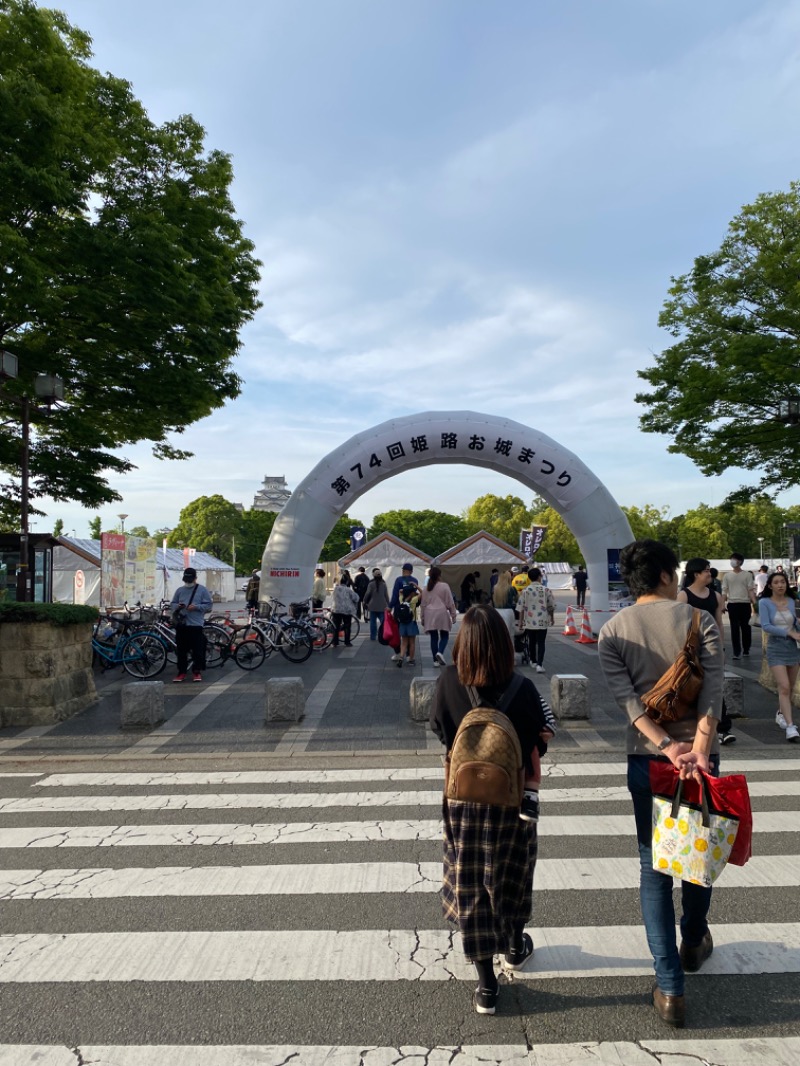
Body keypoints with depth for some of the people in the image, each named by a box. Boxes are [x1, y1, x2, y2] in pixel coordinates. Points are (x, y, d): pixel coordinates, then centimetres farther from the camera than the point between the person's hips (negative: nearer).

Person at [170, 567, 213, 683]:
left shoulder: (202, 590, 3)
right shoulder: (179, 590, 14)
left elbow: (209, 604, -1)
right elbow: (172, 604, 18)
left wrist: (196, 607, -14)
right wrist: (177, 606, -5)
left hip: (196, 624, -4)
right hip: (181, 624, 4)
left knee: (198, 649, -2)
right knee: (181, 650, 6)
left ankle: (197, 672, 7)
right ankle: (181, 672, 15)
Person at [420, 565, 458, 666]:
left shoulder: (426, 588, 7)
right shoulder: (444, 586, -5)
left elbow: (422, 604, 10)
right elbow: (450, 602, -3)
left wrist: (422, 618, 18)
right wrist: (453, 615, 5)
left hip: (430, 615, 4)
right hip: (442, 614, -3)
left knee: (434, 637, 8)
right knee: (444, 636, 8)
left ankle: (435, 660, 8)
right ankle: (440, 652, -17)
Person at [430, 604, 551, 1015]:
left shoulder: (449, 681, -18)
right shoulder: (523, 689, -21)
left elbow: (438, 729, -2)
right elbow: (539, 742, -7)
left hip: (462, 800, 0)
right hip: (512, 800, 1)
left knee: (469, 887, 12)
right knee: (513, 876, 24)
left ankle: (486, 986, 17)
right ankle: (515, 947, 47)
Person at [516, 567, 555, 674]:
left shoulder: (525, 591, -4)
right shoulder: (546, 590, -5)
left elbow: (521, 608, -2)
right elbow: (551, 606, 3)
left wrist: (520, 622, 7)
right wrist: (551, 618, 20)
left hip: (529, 622, 1)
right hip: (542, 622, -1)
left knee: (531, 642, 18)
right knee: (541, 643, 1)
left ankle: (533, 661, 32)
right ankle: (539, 664, -12)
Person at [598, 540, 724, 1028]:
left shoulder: (613, 631, 0)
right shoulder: (700, 620, -5)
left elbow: (627, 699, -11)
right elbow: (712, 691, -17)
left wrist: (668, 748, -17)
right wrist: (698, 750, -23)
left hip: (646, 759, 0)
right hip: (699, 755, 0)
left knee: (654, 869, 9)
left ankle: (671, 987, 8)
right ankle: (694, 943, 45)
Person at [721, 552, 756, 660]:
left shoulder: (747, 574, 4)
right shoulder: (727, 575, 7)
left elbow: (751, 590, 0)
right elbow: (724, 591, 6)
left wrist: (754, 602, -13)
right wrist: (723, 604, -3)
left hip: (745, 604, 0)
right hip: (732, 604, 1)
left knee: (746, 627, 8)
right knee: (734, 629, -1)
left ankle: (746, 649, 22)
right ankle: (737, 652, 0)